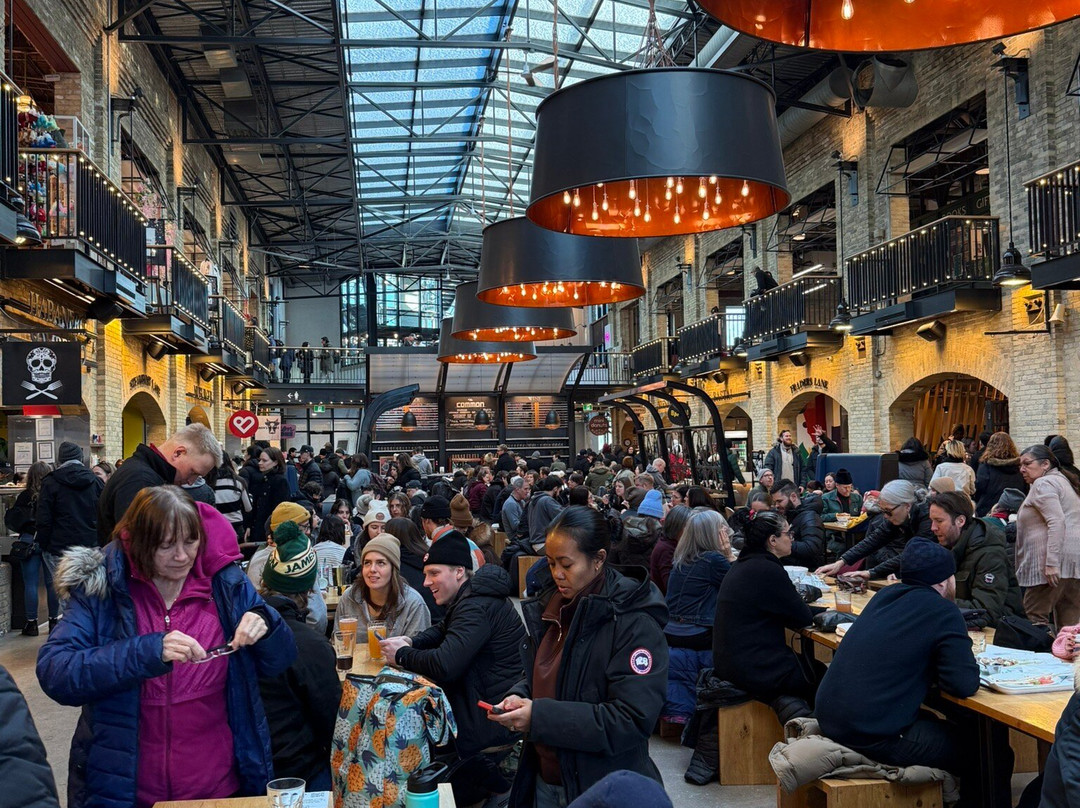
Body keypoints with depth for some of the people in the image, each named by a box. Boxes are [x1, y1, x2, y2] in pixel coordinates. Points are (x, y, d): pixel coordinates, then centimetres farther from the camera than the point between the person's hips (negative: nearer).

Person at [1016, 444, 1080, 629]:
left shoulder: (1042, 484, -7)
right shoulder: (1062, 480, 23)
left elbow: (1056, 522, -19)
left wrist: (1051, 563, -23)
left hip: (1057, 559, -10)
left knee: (1034, 617, -8)